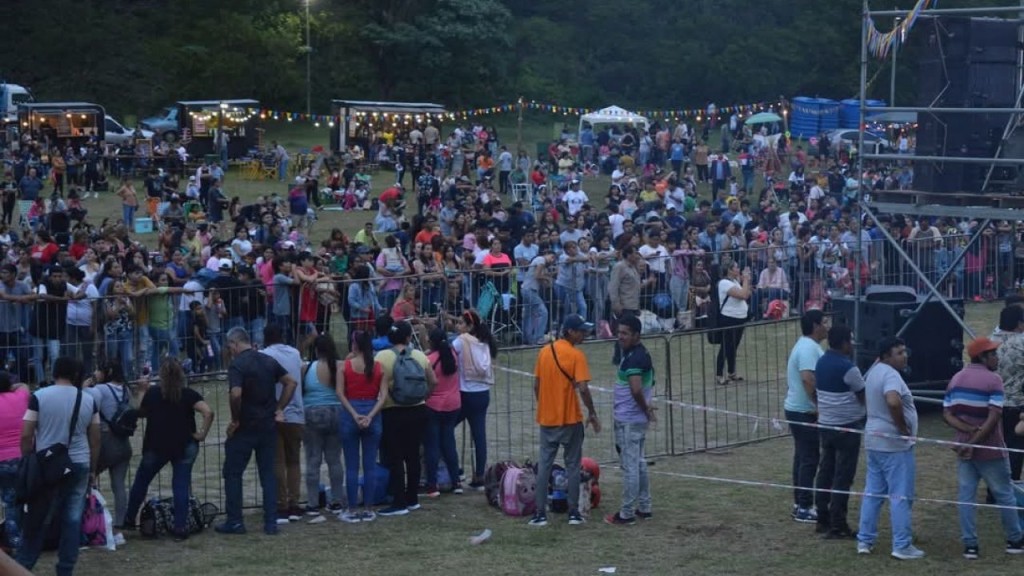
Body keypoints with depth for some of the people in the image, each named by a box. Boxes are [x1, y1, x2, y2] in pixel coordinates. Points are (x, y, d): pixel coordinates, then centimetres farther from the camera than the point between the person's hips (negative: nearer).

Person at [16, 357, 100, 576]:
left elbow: (26, 436, -7)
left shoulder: (40, 396, -6)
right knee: (73, 520, 4)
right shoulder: (88, 400, 3)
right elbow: (95, 439, 7)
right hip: (79, 465, 2)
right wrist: (93, 469, 16)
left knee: (37, 521, 5)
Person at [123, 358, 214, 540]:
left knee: (141, 482, 18)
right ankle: (180, 528, -2)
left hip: (155, 446, 1)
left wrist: (142, 394, 21)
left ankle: (129, 520, 28)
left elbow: (141, 413, 10)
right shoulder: (189, 394, -7)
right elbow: (208, 413, -19)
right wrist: (202, 434, -9)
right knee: (181, 486, 3)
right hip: (184, 447, -1)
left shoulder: (152, 393, -3)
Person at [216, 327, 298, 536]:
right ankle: (271, 523, 7)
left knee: (233, 474, 6)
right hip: (268, 426, 6)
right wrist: (279, 408, 10)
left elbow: (236, 394, -26)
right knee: (268, 474, 9)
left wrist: (235, 420, -13)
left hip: (244, 428, -6)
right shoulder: (269, 361, 7)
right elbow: (291, 383, 10)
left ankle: (234, 522, 7)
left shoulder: (237, 365, -14)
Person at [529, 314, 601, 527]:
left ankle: (540, 513, 5)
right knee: (572, 465, 7)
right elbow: (583, 388, -17)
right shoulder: (576, 355, -12)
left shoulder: (544, 351, 5)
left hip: (547, 419, 4)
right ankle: (573, 513, 9)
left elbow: (536, 385, 8)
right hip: (570, 419, -4)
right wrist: (592, 413, -6)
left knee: (544, 464, 7)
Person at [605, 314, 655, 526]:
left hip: (629, 421, -10)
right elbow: (642, 387, 23)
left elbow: (636, 390, -29)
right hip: (635, 418, 10)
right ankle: (644, 508, 25)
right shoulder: (640, 353, 12)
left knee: (629, 466, -3)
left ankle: (627, 514, 2)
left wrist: (646, 410, -16)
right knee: (639, 463, 17)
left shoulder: (634, 358, -20)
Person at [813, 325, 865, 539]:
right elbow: (864, 396, -9)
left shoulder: (821, 363, 6)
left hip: (825, 424, 8)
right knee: (843, 477, -4)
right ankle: (837, 526, -3)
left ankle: (823, 520, 19)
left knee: (825, 472, 13)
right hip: (847, 427, -8)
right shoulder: (848, 368, -18)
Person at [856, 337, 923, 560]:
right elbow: (893, 402, -36)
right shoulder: (890, 375, -19)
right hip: (895, 444, -10)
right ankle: (902, 546, 0)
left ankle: (865, 540, 18)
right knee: (900, 496, -3)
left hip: (874, 440, 10)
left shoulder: (874, 371, 12)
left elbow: (866, 400, 30)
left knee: (873, 492, 15)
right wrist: (904, 428, -24)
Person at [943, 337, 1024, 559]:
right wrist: (974, 443, -18)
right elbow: (993, 418, -21)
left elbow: (947, 414, 1)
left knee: (966, 496, 6)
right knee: (1004, 495, 9)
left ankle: (970, 545, 5)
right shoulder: (993, 380, -13)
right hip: (990, 450, -5)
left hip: (964, 448, 5)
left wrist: (969, 430, -11)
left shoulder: (956, 379, 6)